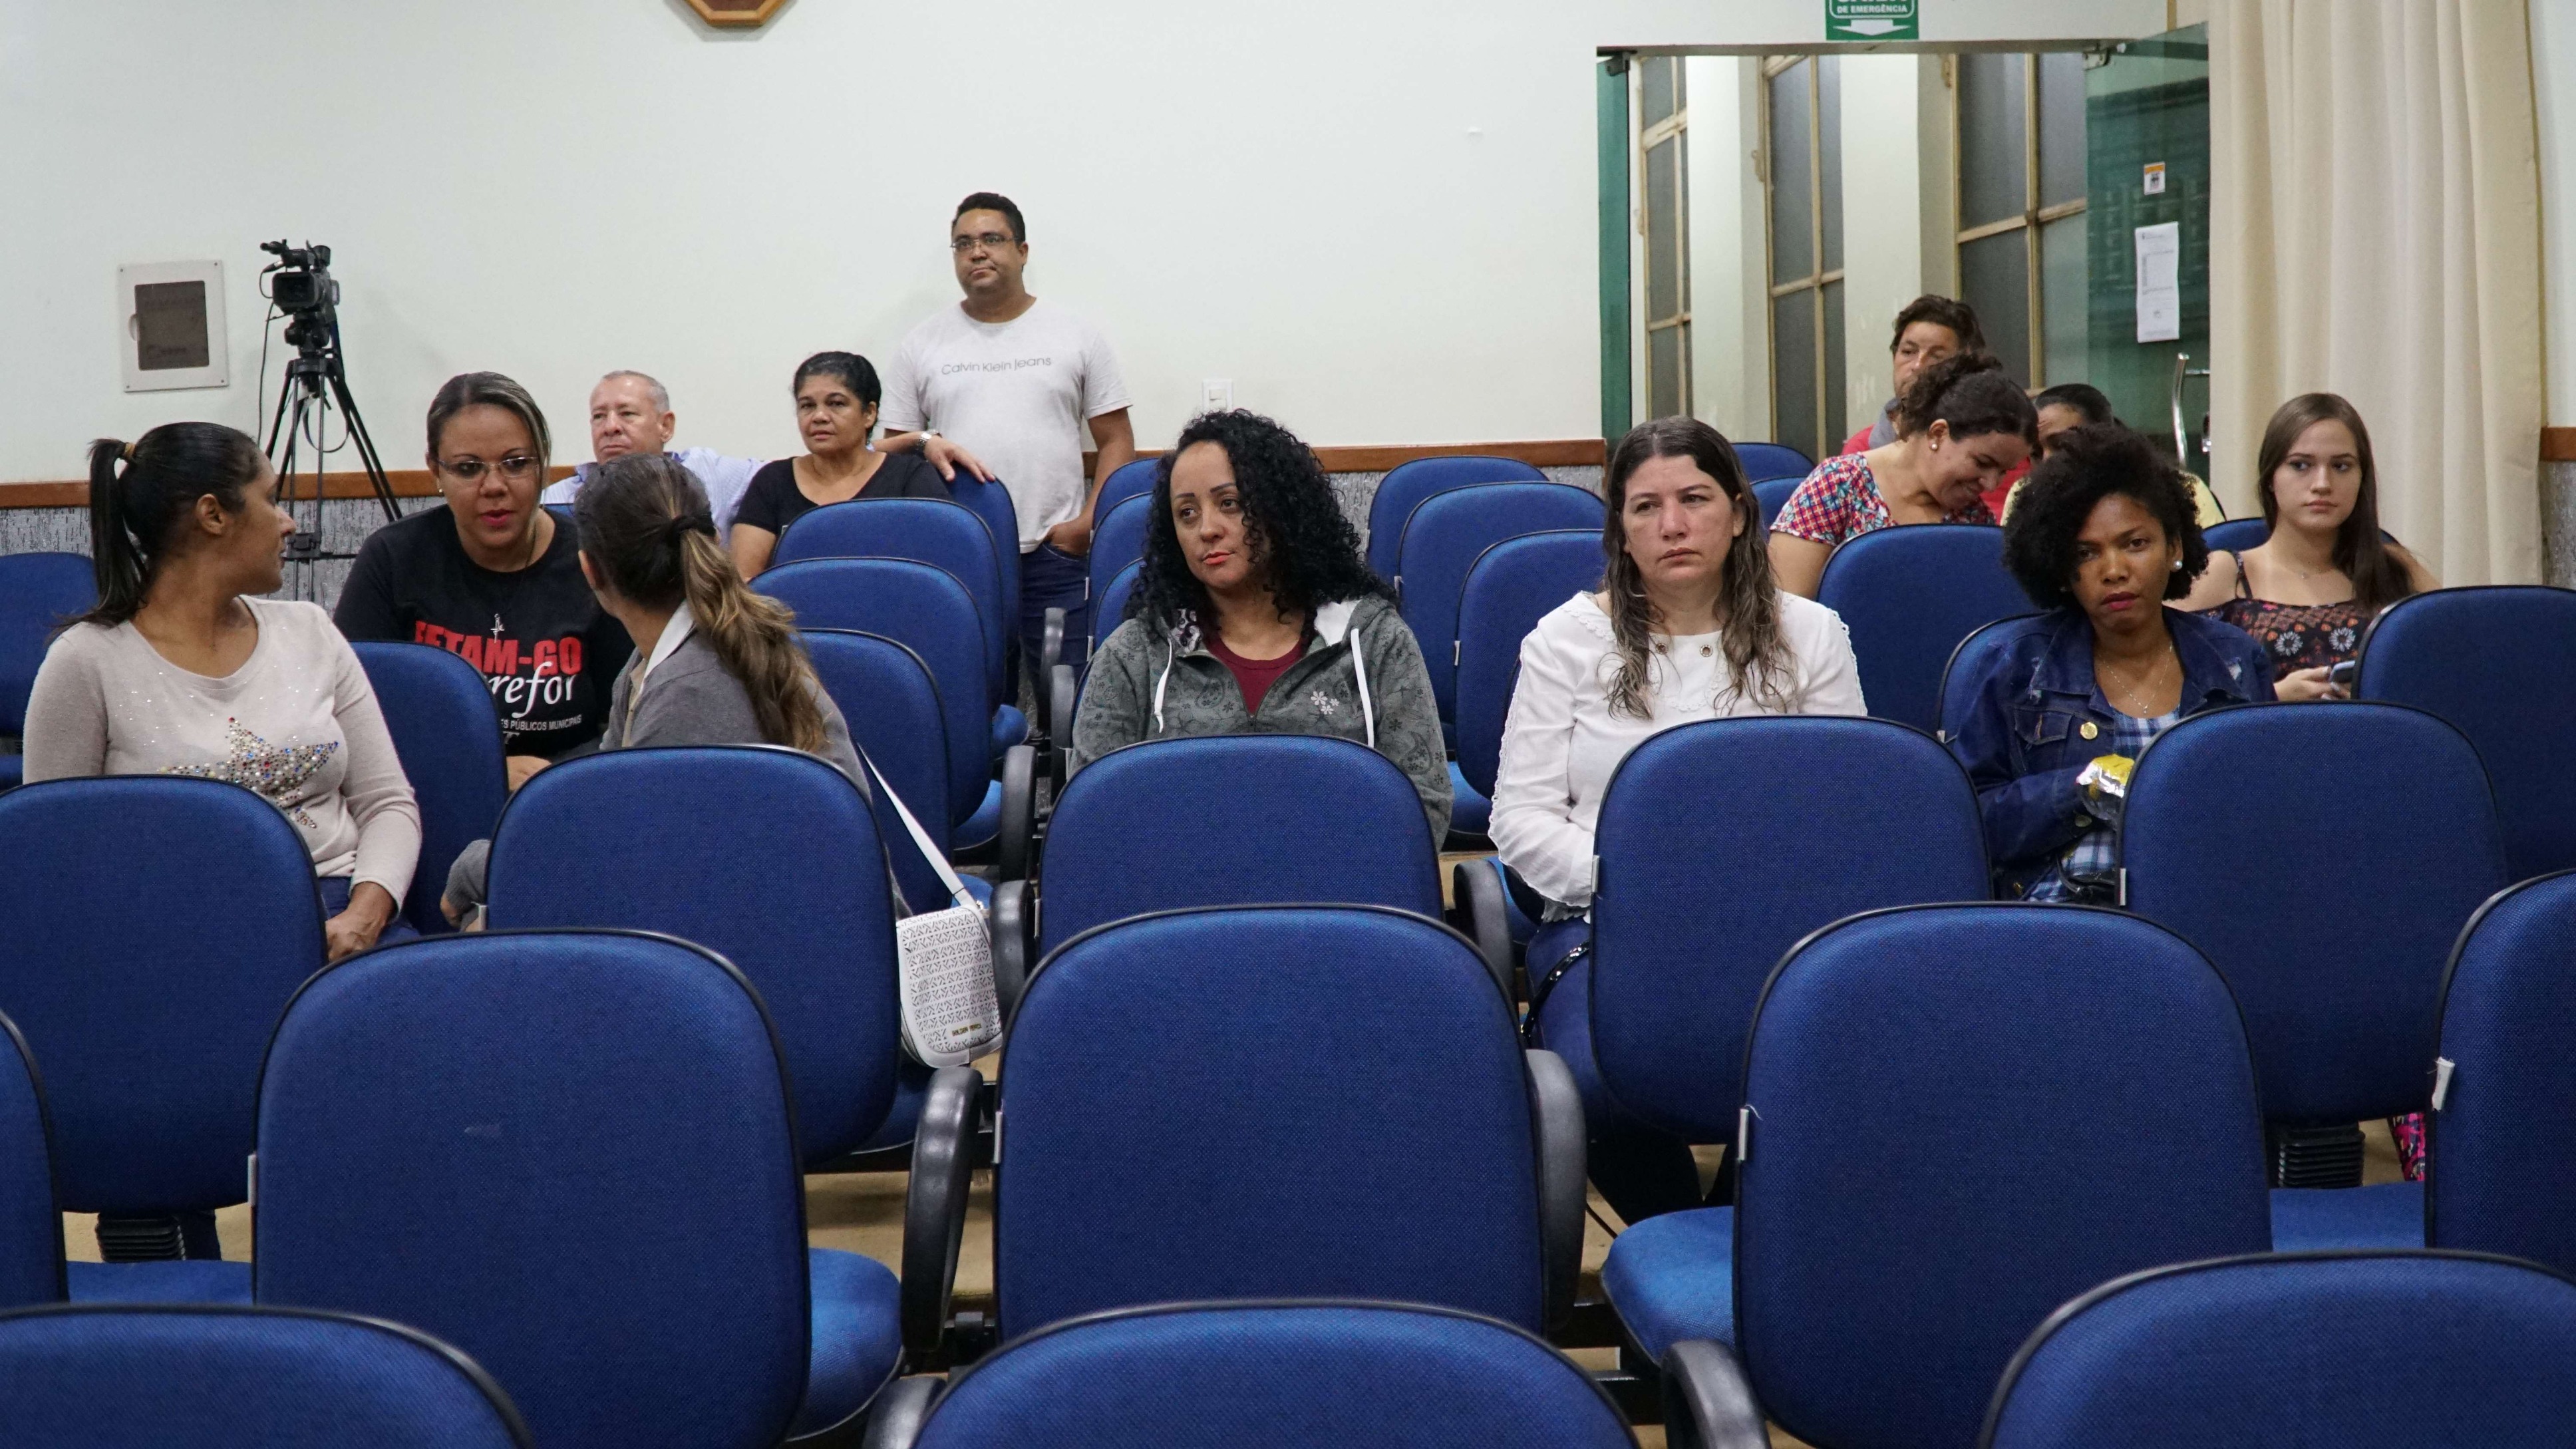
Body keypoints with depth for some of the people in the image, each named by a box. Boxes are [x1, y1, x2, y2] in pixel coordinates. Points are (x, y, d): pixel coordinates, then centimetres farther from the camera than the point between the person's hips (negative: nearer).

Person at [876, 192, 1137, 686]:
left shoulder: (1074, 335, 7)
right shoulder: (922, 343, 10)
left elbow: (1117, 442, 7)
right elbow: (894, 447, 13)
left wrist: (1088, 522, -7)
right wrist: (926, 443, -11)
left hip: (1055, 554, -1)